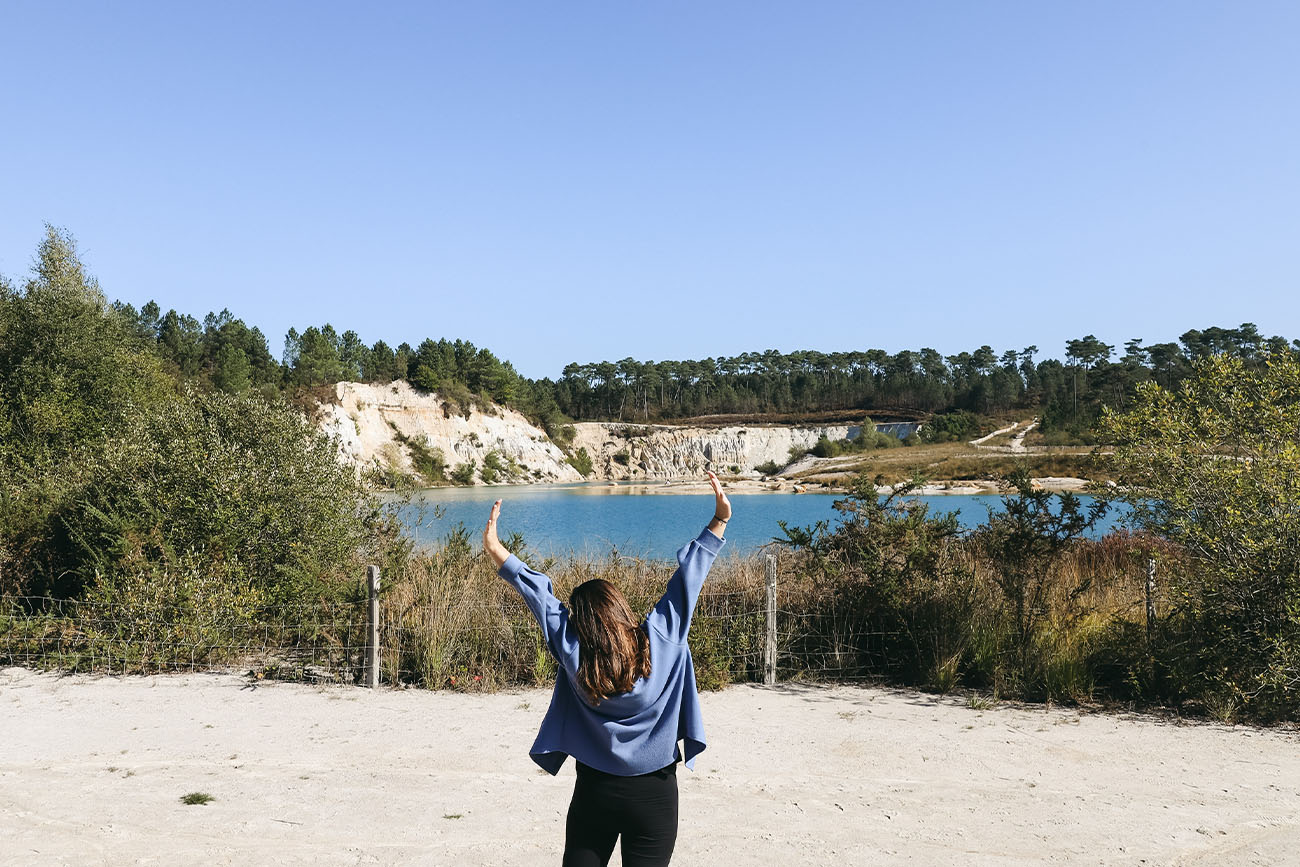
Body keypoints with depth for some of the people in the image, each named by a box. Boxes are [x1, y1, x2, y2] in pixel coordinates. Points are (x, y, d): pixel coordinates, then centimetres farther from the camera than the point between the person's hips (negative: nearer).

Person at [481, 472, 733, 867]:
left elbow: (539, 594, -6)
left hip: (595, 793, 0)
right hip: (654, 794, 0)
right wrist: (720, 519, -2)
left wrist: (495, 548, 2)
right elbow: (688, 579, -9)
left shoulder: (574, 655, -13)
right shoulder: (660, 640, -13)